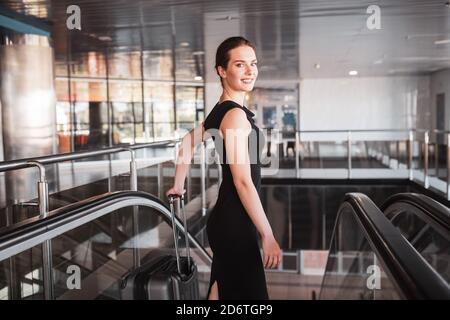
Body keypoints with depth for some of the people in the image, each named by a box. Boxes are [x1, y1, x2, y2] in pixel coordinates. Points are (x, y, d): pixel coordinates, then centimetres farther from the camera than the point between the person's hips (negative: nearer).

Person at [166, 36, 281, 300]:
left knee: (221, 290, 21)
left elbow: (188, 143, 23)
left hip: (225, 219, 9)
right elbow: (243, 181, -23)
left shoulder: (219, 110, 10)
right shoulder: (236, 115, -18)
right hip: (234, 224, -9)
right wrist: (268, 236, -20)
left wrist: (178, 186, 32)